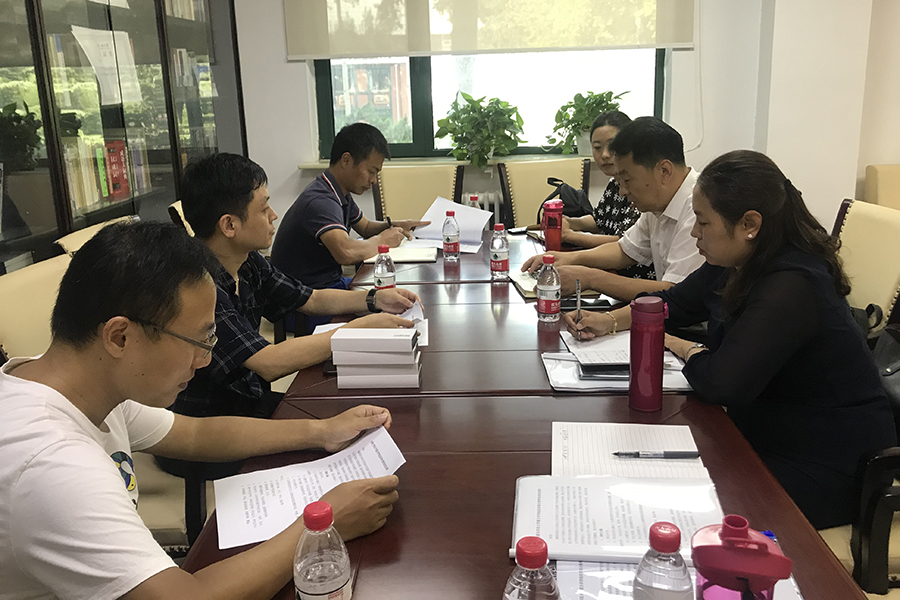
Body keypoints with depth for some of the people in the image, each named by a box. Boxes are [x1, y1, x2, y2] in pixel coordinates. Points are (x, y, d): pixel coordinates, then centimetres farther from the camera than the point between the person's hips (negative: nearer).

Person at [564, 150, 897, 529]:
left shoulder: (791, 288, -28)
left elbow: (720, 383, -33)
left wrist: (683, 348, -11)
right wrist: (610, 321, 2)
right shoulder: (731, 267, 1)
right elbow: (675, 303, 18)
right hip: (769, 436, 9)